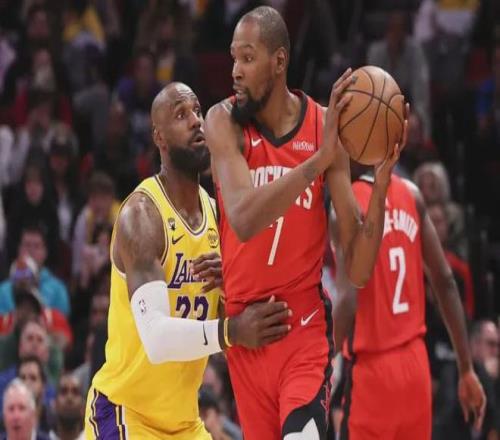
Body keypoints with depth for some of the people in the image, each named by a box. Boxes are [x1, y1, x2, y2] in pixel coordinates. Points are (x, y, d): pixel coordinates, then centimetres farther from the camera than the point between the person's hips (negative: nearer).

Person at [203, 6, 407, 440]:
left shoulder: (324, 125, -5)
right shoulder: (224, 123, -7)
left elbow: (358, 270, -5)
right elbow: (243, 220, -27)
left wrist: (380, 184, -20)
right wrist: (318, 160, -33)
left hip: (305, 326, -1)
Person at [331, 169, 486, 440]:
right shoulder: (410, 194, 6)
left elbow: (349, 301, -23)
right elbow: (445, 282, 8)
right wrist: (466, 369, 13)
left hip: (371, 368, -6)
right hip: (416, 364, 6)